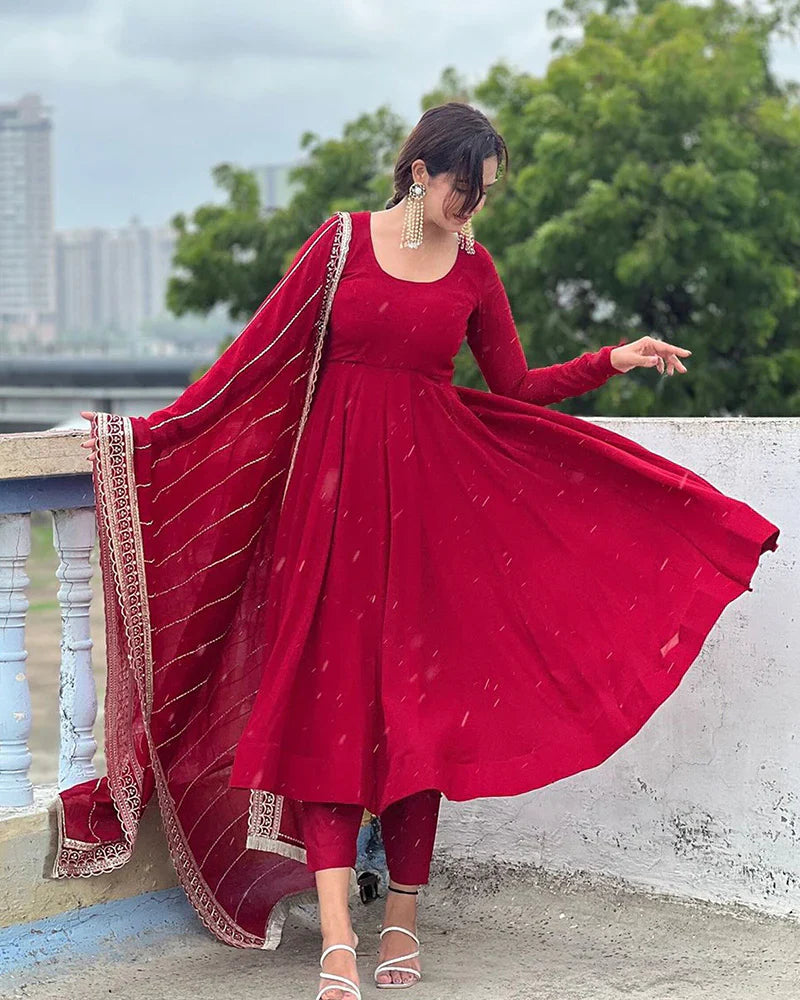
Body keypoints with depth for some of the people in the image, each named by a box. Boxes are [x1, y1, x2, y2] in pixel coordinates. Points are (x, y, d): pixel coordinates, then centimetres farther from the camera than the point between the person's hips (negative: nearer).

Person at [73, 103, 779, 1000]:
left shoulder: (474, 269, 8)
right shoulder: (341, 241, 1)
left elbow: (514, 389, 13)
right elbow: (262, 351, 0)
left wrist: (612, 361, 2)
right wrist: (152, 431, -5)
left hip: (429, 488, 2)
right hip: (334, 483, -2)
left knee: (419, 696, 1)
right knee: (330, 690, -8)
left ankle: (403, 914, 12)